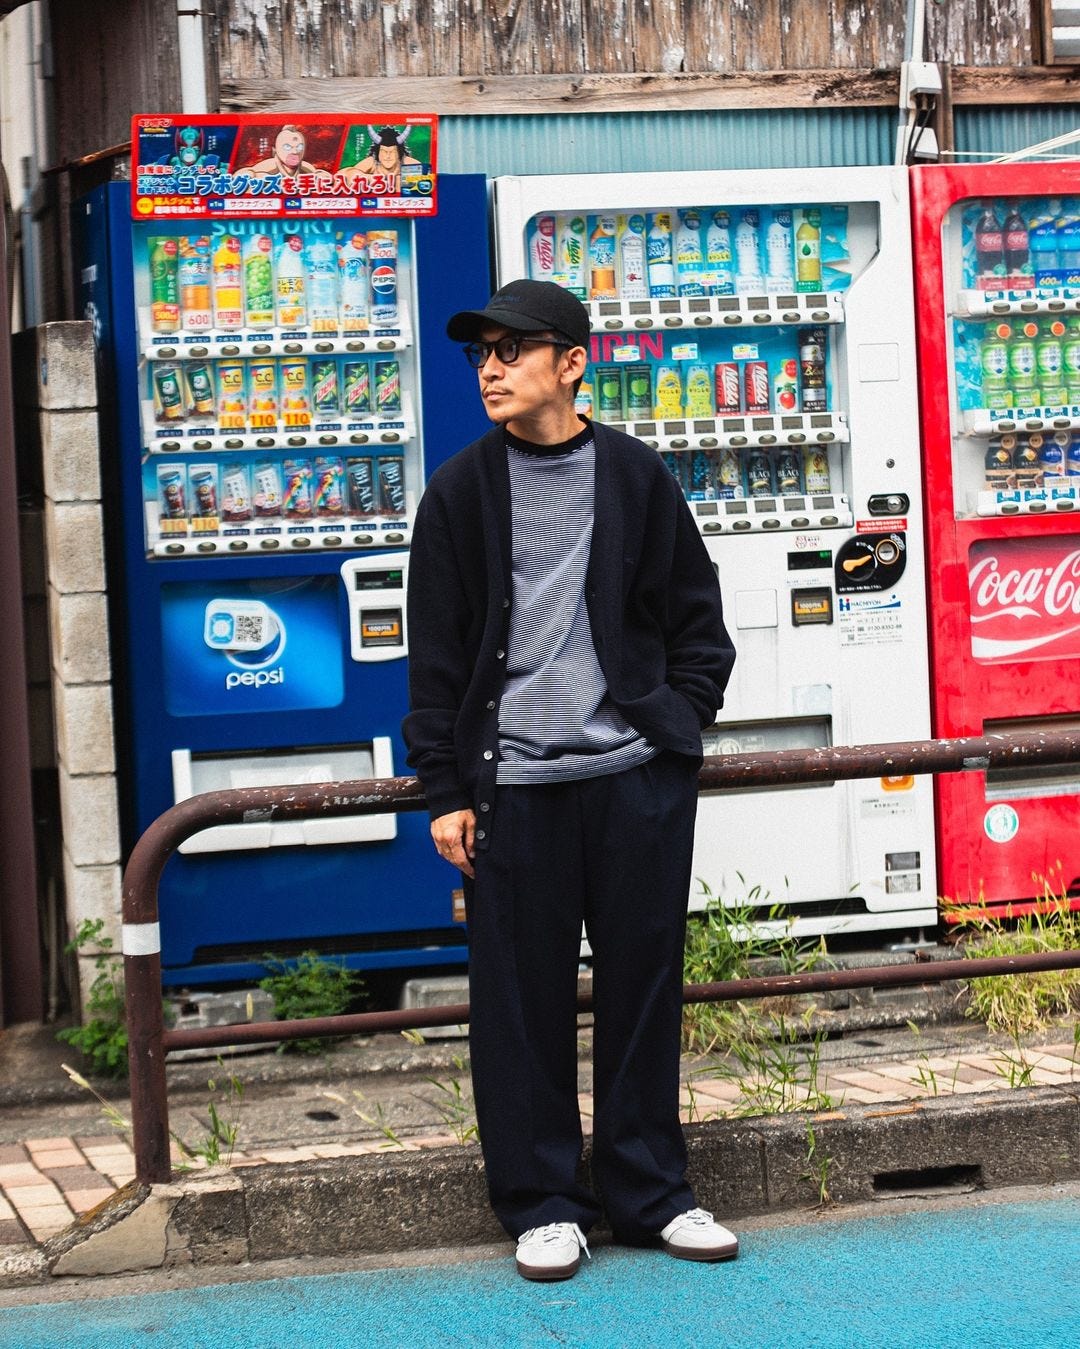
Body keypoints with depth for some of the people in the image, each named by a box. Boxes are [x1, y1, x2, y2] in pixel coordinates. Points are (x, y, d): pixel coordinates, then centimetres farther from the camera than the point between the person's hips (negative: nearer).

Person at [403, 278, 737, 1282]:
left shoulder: (636, 476, 6)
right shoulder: (460, 492, 5)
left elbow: (696, 617, 13)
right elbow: (435, 649, 5)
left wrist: (678, 720, 1)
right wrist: (444, 788, 0)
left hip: (639, 774, 1)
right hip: (513, 779, -1)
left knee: (644, 982, 7)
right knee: (522, 998, 2)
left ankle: (649, 1192, 19)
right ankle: (542, 1203, 14)